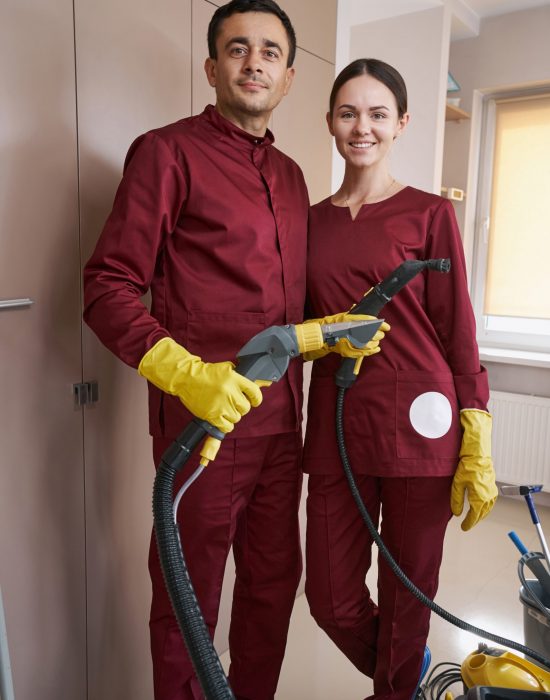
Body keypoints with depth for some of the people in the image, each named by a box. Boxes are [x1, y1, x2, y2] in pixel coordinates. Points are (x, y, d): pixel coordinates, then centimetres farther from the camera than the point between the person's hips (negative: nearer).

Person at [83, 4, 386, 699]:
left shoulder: (291, 176, 16)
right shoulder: (167, 152, -5)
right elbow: (107, 287, -12)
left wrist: (337, 329, 3)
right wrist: (187, 373, -25)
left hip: (281, 421, 7)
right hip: (202, 422, -7)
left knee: (274, 579, 20)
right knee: (188, 599, 10)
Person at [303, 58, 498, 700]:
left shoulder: (428, 214, 0)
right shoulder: (312, 220, 11)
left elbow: (456, 328, -3)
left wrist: (478, 448, -6)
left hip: (418, 425, -3)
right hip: (335, 425, 4)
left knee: (407, 595, 10)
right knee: (331, 598, 11)